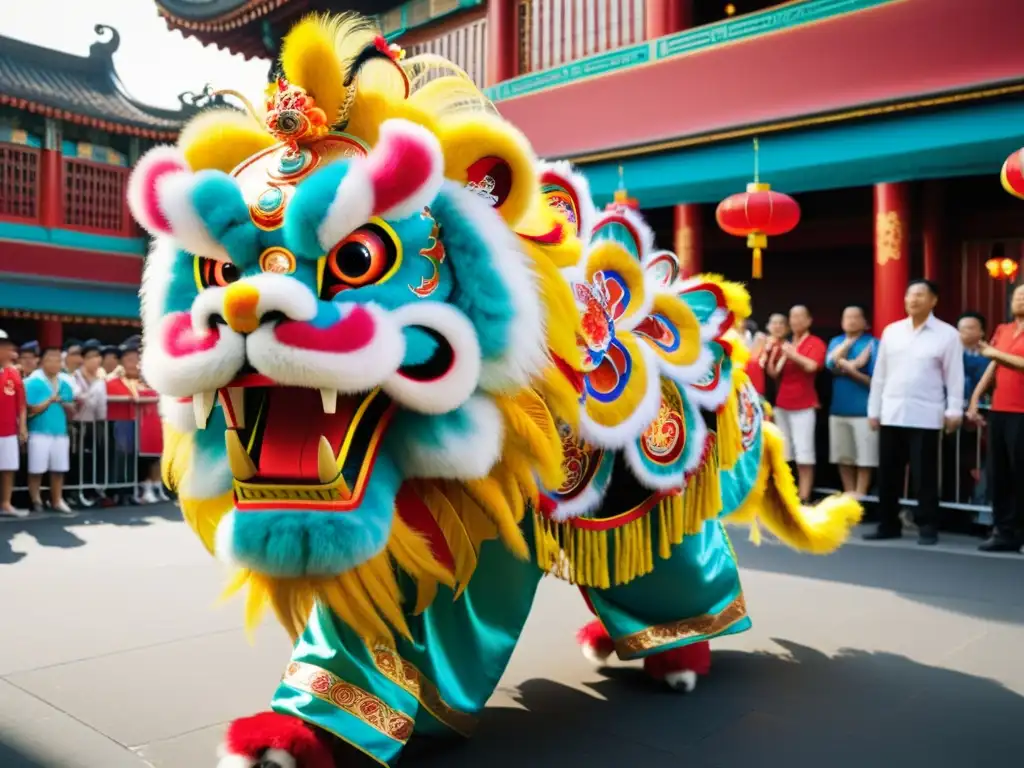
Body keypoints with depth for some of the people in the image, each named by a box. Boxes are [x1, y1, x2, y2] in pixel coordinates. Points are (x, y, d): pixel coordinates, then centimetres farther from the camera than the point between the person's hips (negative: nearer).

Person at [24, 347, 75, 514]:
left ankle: (57, 501, 19)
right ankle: (36, 501, 14)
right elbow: (30, 410, -11)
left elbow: (71, 410, 12)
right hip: (40, 433, -5)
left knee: (59, 469, 9)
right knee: (36, 469, 1)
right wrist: (50, 401, -14)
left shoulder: (64, 383, 8)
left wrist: (66, 405, -9)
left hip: (60, 432, 5)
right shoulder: (33, 382, -8)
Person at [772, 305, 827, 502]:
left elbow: (811, 366, -20)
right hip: (782, 404, 6)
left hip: (803, 406, -6)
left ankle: (804, 500, -8)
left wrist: (792, 353, -12)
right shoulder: (784, 345, 14)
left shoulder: (816, 343, -2)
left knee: (803, 455, -9)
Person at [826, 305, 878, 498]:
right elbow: (831, 364, -6)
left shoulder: (873, 343, -3)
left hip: (863, 409, -5)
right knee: (843, 455, 10)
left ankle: (860, 495, 7)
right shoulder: (836, 341, 13)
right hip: (839, 408, 5)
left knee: (864, 456, -2)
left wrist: (850, 370, -16)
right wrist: (848, 341, -10)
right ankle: (848, 494, 21)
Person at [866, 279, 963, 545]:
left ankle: (927, 527, 11)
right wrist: (873, 409, 9)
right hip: (891, 414, 4)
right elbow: (880, 373, 11)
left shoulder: (947, 334, 0)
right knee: (888, 474, 8)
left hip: (925, 416, -4)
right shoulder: (891, 331, 10)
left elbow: (954, 375, -2)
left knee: (924, 475, 0)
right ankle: (888, 524, 19)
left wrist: (954, 410, -8)